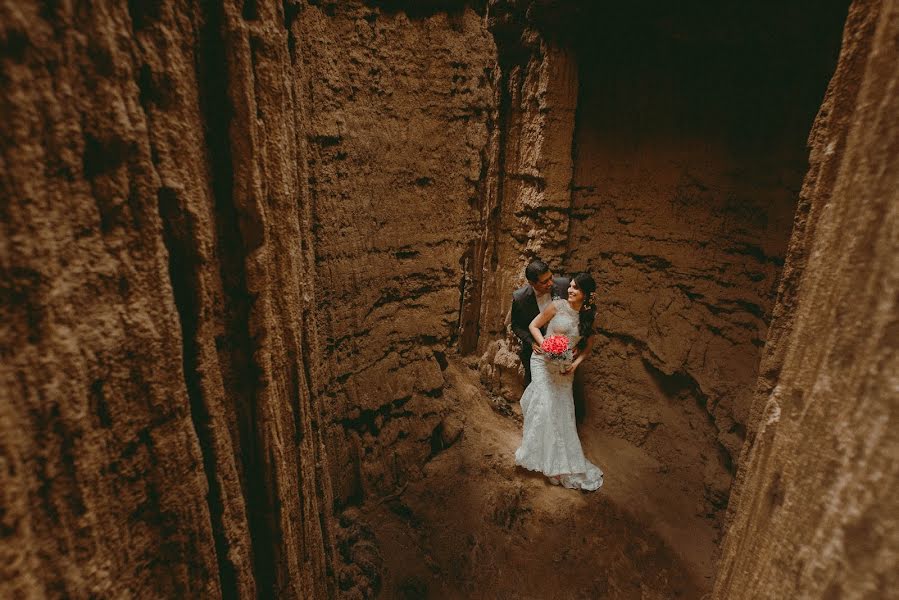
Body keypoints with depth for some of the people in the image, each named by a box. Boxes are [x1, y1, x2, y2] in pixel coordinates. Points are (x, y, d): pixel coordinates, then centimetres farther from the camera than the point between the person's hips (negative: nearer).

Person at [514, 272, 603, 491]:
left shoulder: (588, 317, 1)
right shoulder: (557, 305, -10)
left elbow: (588, 345, 10)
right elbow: (533, 326, -3)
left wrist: (576, 363, -5)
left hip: (565, 366, 3)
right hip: (543, 361, -3)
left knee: (562, 410, 7)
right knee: (545, 404, -13)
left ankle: (561, 460, 24)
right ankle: (549, 459, 2)